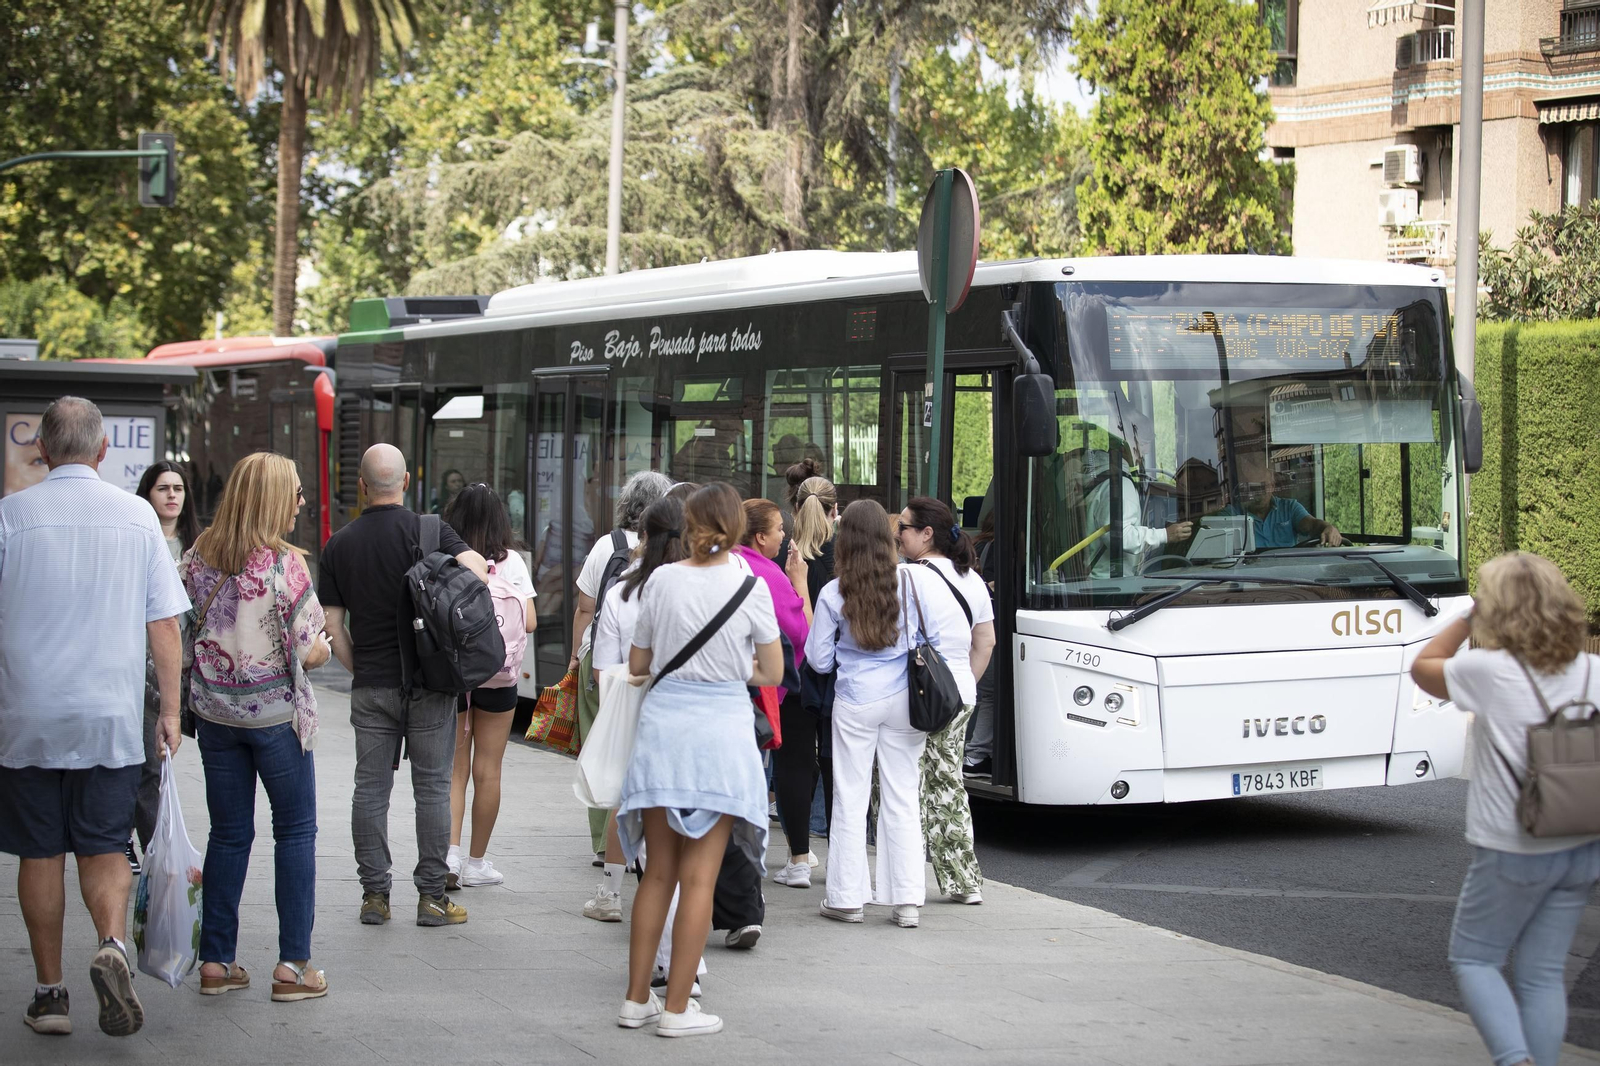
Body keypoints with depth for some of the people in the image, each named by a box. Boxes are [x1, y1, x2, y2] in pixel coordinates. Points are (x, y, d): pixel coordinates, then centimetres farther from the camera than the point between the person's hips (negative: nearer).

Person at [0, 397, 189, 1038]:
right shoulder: (137, 515, 0)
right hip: (112, 720, 1)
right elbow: (164, 625, 2)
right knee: (104, 849, 9)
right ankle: (112, 944, -17)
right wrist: (170, 709, 10)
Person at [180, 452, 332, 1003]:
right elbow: (310, 652, -14)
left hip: (213, 710, 5)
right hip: (275, 713, -5)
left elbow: (179, 637, 6)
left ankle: (216, 961, 14)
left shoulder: (198, 557, -1)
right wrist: (322, 645, 7)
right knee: (295, 831, 7)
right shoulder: (285, 564, -16)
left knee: (228, 833, 12)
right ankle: (294, 964, 6)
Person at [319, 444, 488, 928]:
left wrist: (358, 670, 14)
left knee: (370, 788, 8)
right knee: (432, 787, 3)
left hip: (371, 685, 3)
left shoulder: (339, 544, 5)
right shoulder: (428, 530, -6)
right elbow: (476, 569, -21)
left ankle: (374, 894, 9)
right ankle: (431, 896, 5)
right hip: (428, 682, -3)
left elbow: (332, 624, 5)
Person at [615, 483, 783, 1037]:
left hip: (662, 721, 3)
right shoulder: (749, 586, -6)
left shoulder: (661, 581, 0)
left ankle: (637, 998, 17)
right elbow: (772, 673, 0)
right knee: (698, 877, 2)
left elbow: (636, 663, 9)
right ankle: (677, 1007, 4)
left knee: (659, 871, 13)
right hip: (720, 728, -3)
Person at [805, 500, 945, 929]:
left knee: (850, 799, 7)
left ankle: (847, 897, 10)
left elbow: (819, 660, -1)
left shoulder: (833, 593, -7)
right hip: (903, 701, 2)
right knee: (902, 799, 7)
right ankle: (907, 899, 6)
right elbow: (938, 639, 1)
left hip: (855, 703, -1)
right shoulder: (914, 580, -5)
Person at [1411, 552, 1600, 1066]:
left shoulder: (1489, 671, -16)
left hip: (1514, 852, -5)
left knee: (1472, 958, 10)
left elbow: (1423, 667, 2)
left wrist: (1469, 618, 8)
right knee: (1543, 974, 14)